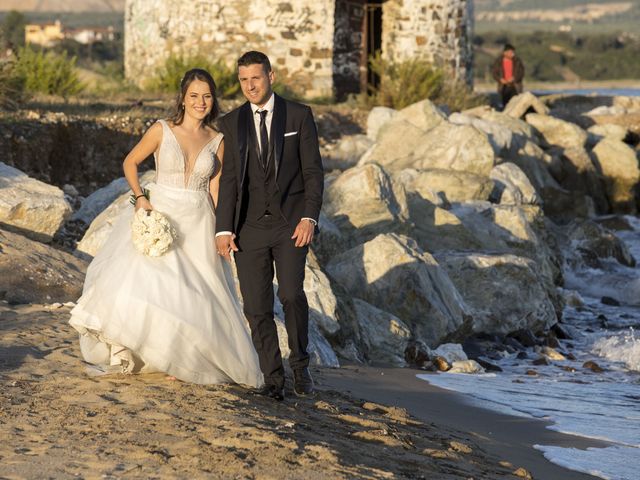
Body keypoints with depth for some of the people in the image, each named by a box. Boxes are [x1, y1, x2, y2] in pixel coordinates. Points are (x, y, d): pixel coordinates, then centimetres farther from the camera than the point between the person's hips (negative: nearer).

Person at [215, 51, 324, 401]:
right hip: (250, 226, 2)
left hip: (290, 223, -2)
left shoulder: (299, 116, 3)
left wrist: (309, 217, -11)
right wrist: (224, 229, -1)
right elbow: (229, 178, 7)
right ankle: (273, 379, 9)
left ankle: (300, 365, 3)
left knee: (291, 293, -18)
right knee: (256, 306, 0)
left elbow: (313, 171, 1)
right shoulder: (231, 123, 9)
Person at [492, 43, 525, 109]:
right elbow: (494, 72, 6)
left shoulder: (517, 60, -2)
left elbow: (521, 72, 0)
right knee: (505, 104, 5)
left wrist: (514, 78, -17)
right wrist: (500, 79, -12)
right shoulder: (498, 61, 1)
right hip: (503, 86, 2)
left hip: (515, 86, -2)